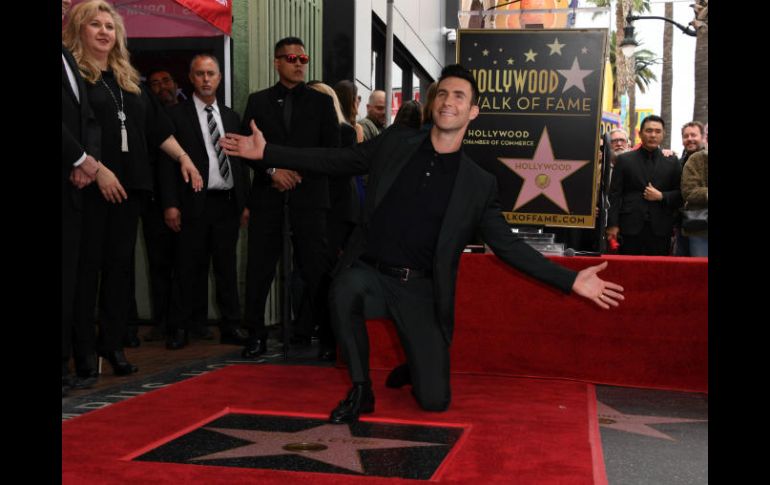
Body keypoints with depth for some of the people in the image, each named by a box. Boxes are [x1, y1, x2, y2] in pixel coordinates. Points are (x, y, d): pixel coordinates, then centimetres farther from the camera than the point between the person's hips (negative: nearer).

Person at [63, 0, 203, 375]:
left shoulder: (128, 78, 17)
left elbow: (156, 126, 18)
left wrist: (183, 157, 10)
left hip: (129, 183, 6)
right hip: (89, 184, -6)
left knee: (119, 263, 8)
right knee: (86, 264, -2)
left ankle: (112, 341, 15)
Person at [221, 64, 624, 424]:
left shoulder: (478, 183, -2)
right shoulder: (395, 143, 1)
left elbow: (507, 245, 2)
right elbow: (337, 161, 8)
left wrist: (571, 281, -7)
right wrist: (266, 152, 1)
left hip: (419, 288, 0)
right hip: (369, 272, 1)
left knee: (434, 401, -8)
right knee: (343, 291, -36)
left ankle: (412, 370, 31)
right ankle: (361, 389, -12)